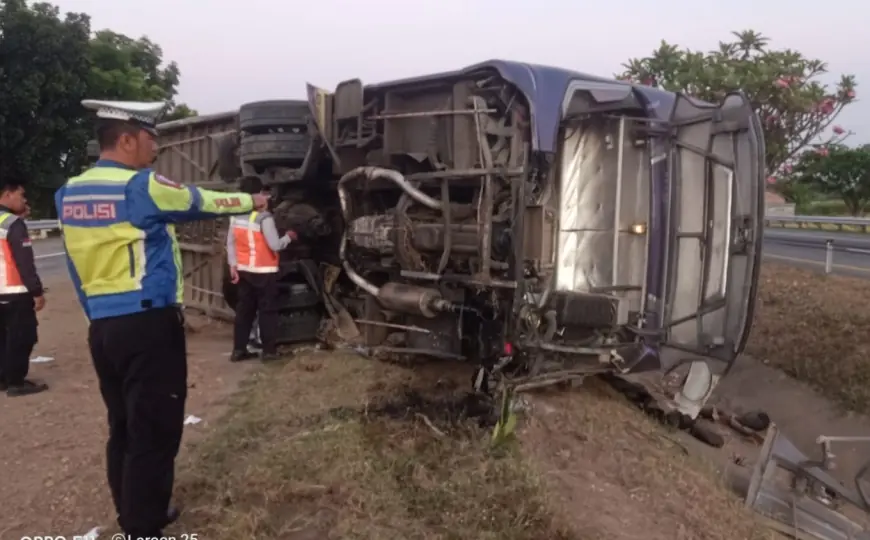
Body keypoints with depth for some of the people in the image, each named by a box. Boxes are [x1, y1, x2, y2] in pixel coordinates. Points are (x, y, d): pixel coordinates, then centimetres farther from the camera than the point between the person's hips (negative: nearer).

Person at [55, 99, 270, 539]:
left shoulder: (70, 193, 10)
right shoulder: (142, 187, -12)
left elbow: (86, 263, 14)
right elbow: (201, 202, 2)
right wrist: (251, 201, 19)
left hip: (102, 326, 8)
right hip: (149, 325, -8)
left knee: (123, 429, 17)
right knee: (154, 432, 0)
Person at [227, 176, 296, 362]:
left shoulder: (236, 216, 4)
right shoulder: (264, 217, -18)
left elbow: (231, 243, 6)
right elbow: (275, 245, -18)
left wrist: (233, 266, 9)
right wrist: (289, 237, -1)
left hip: (243, 270, 6)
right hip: (264, 271, -6)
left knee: (244, 310, 13)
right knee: (267, 310, 4)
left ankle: (239, 350, 16)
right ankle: (269, 350, 8)